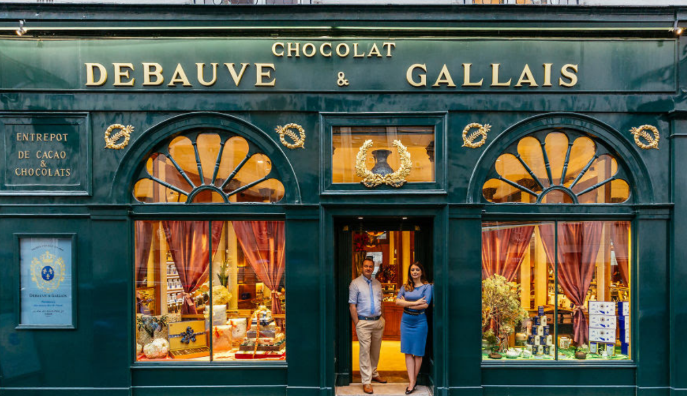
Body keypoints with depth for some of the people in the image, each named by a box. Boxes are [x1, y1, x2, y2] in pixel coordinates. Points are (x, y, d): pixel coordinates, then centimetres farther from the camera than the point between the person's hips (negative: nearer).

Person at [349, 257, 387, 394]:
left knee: (376, 350, 12)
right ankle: (366, 381, -1)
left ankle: (374, 374, 29)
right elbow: (352, 306, -6)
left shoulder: (377, 284, 12)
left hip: (378, 321, 5)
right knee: (365, 351, -6)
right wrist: (357, 324, -10)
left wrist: (383, 319, 11)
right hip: (364, 322, -5)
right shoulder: (355, 283, -4)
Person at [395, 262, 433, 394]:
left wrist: (406, 303, -8)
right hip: (406, 321, 3)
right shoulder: (405, 287, 8)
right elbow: (397, 301, -5)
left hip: (419, 321, -3)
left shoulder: (427, 286, -2)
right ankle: (412, 382, 4)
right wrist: (415, 302, -16)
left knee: (418, 353, 4)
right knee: (408, 352, 1)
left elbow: (425, 305, -14)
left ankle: (414, 380, 19)